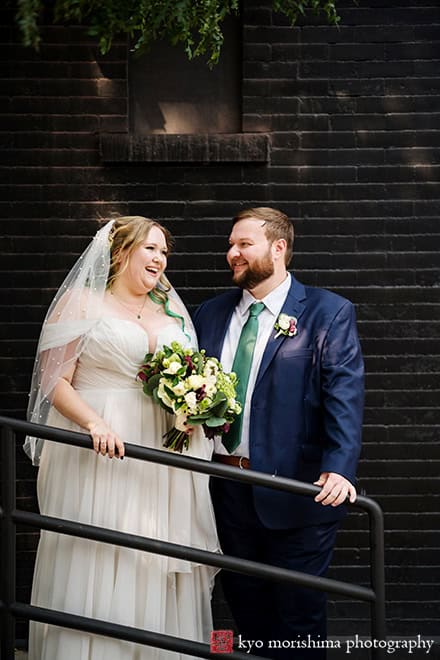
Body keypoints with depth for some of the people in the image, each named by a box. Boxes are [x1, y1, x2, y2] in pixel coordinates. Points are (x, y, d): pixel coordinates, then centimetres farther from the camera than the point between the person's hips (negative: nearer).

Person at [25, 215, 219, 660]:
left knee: (159, 582, 3)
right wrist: (94, 423, -20)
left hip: (165, 468, 5)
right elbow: (55, 381, -5)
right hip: (102, 457, -5)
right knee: (98, 575, -6)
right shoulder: (83, 304, 3)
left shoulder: (171, 315, 18)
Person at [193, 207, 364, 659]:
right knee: (244, 602, 18)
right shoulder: (210, 314, 9)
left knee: (298, 614, 7)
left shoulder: (328, 312, -7)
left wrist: (339, 469, -30)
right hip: (228, 488, 5)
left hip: (296, 493, -5)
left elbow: (345, 397, -17)